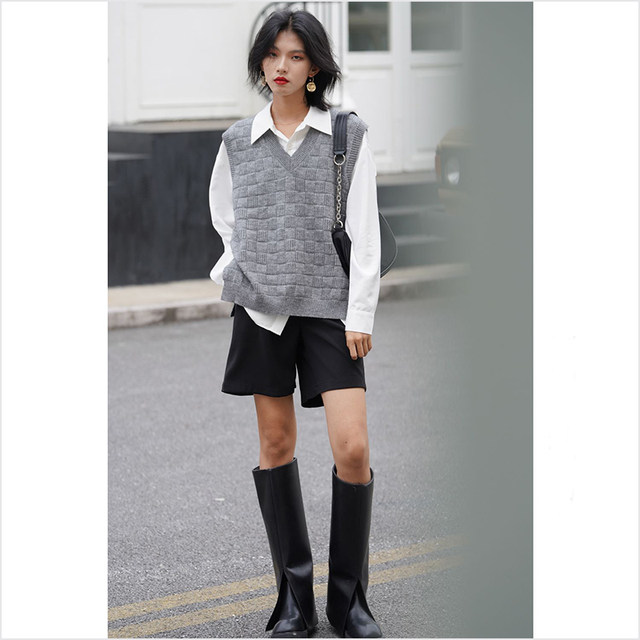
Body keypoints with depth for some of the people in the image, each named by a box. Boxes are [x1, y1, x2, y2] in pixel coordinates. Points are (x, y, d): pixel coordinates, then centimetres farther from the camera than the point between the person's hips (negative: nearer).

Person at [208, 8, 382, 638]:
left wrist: (360, 314, -5)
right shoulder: (238, 141, 8)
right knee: (276, 445, 5)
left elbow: (364, 231, 0)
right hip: (262, 308, 2)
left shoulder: (347, 136, 1)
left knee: (352, 448, -10)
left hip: (329, 306, -2)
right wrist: (240, 270, 10)